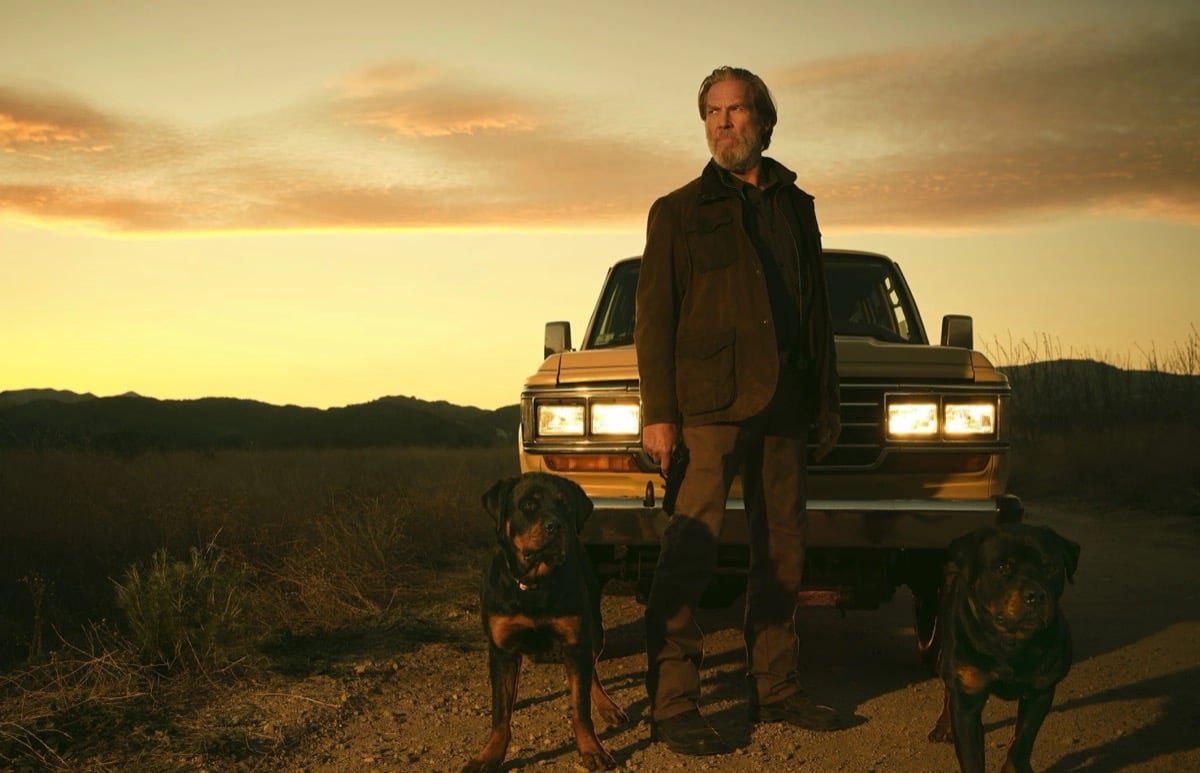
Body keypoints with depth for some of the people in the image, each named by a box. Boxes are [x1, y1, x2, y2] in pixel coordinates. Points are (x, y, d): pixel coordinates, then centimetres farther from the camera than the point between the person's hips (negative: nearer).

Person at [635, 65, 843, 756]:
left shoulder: (796, 206, 17)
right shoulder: (679, 212, 5)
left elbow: (818, 309, 21)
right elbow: (655, 316, 0)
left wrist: (827, 400, 17)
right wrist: (660, 413, -9)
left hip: (783, 410, 5)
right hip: (710, 406, -5)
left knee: (782, 554, 9)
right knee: (691, 556, -10)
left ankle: (777, 690, 19)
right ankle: (674, 707, -8)